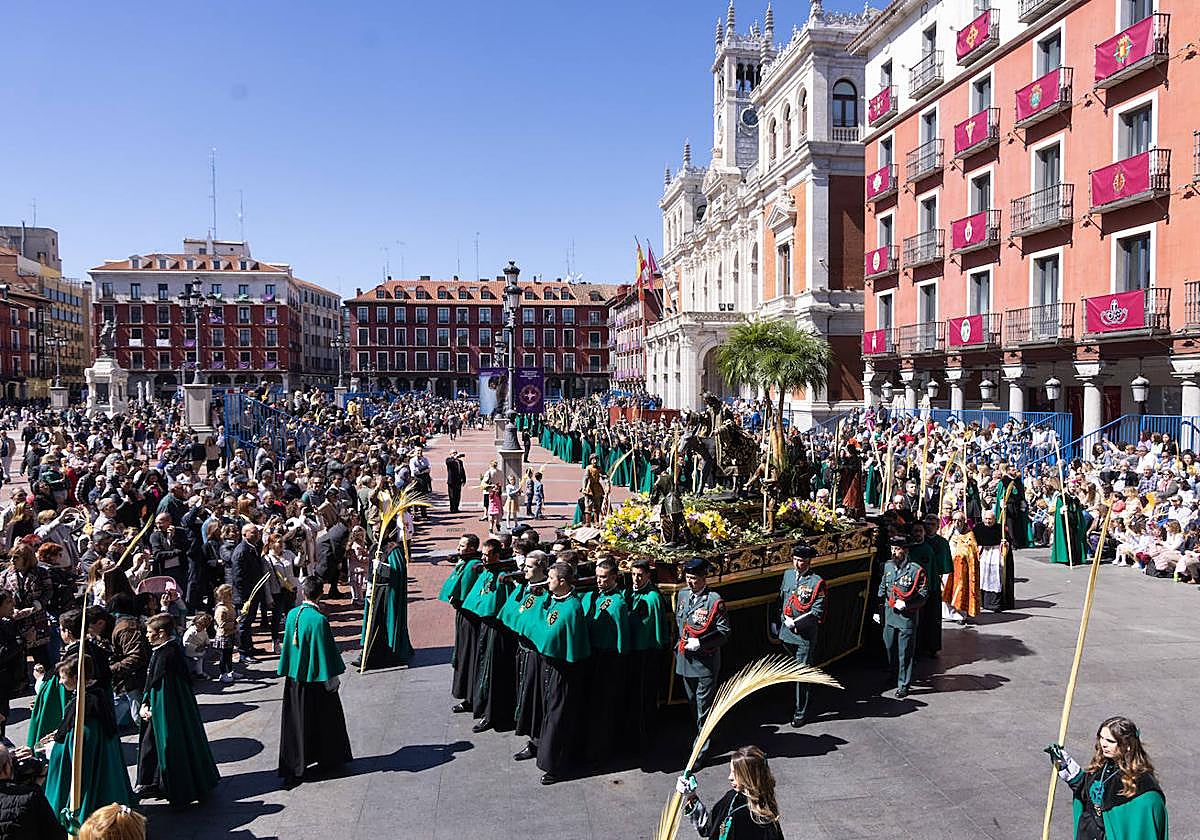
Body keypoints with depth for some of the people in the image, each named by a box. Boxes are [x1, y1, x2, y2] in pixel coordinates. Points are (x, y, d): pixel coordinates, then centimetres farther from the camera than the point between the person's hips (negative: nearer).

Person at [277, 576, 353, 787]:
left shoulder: (292, 614, -5)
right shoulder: (319, 620, -22)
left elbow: (287, 644, 6)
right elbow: (326, 652, -17)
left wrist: (286, 671, 18)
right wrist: (333, 679, -7)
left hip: (294, 678, 5)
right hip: (315, 679, -5)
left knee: (296, 722, 12)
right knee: (324, 718, 14)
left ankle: (293, 768, 14)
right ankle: (328, 758, 29)